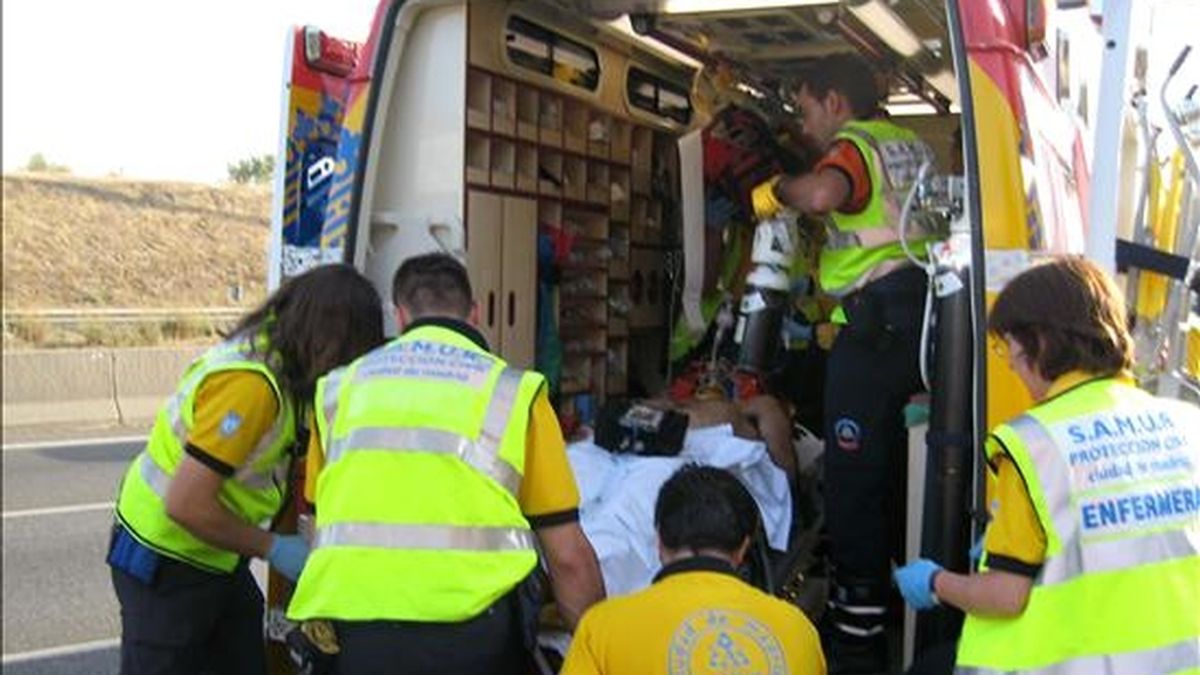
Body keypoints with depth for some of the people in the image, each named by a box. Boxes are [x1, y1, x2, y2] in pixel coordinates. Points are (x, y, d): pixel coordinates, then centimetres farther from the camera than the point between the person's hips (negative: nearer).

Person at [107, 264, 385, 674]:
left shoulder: (266, 351, -3)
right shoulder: (249, 384, -30)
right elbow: (186, 504, -30)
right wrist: (273, 548, -19)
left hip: (215, 558, 9)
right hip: (165, 562, -9)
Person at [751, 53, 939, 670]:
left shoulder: (853, 146, -6)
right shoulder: (914, 147, 21)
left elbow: (822, 194, -31)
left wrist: (777, 191, -8)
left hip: (874, 321, -9)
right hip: (923, 312, 9)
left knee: (853, 475, -5)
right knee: (893, 471, 17)